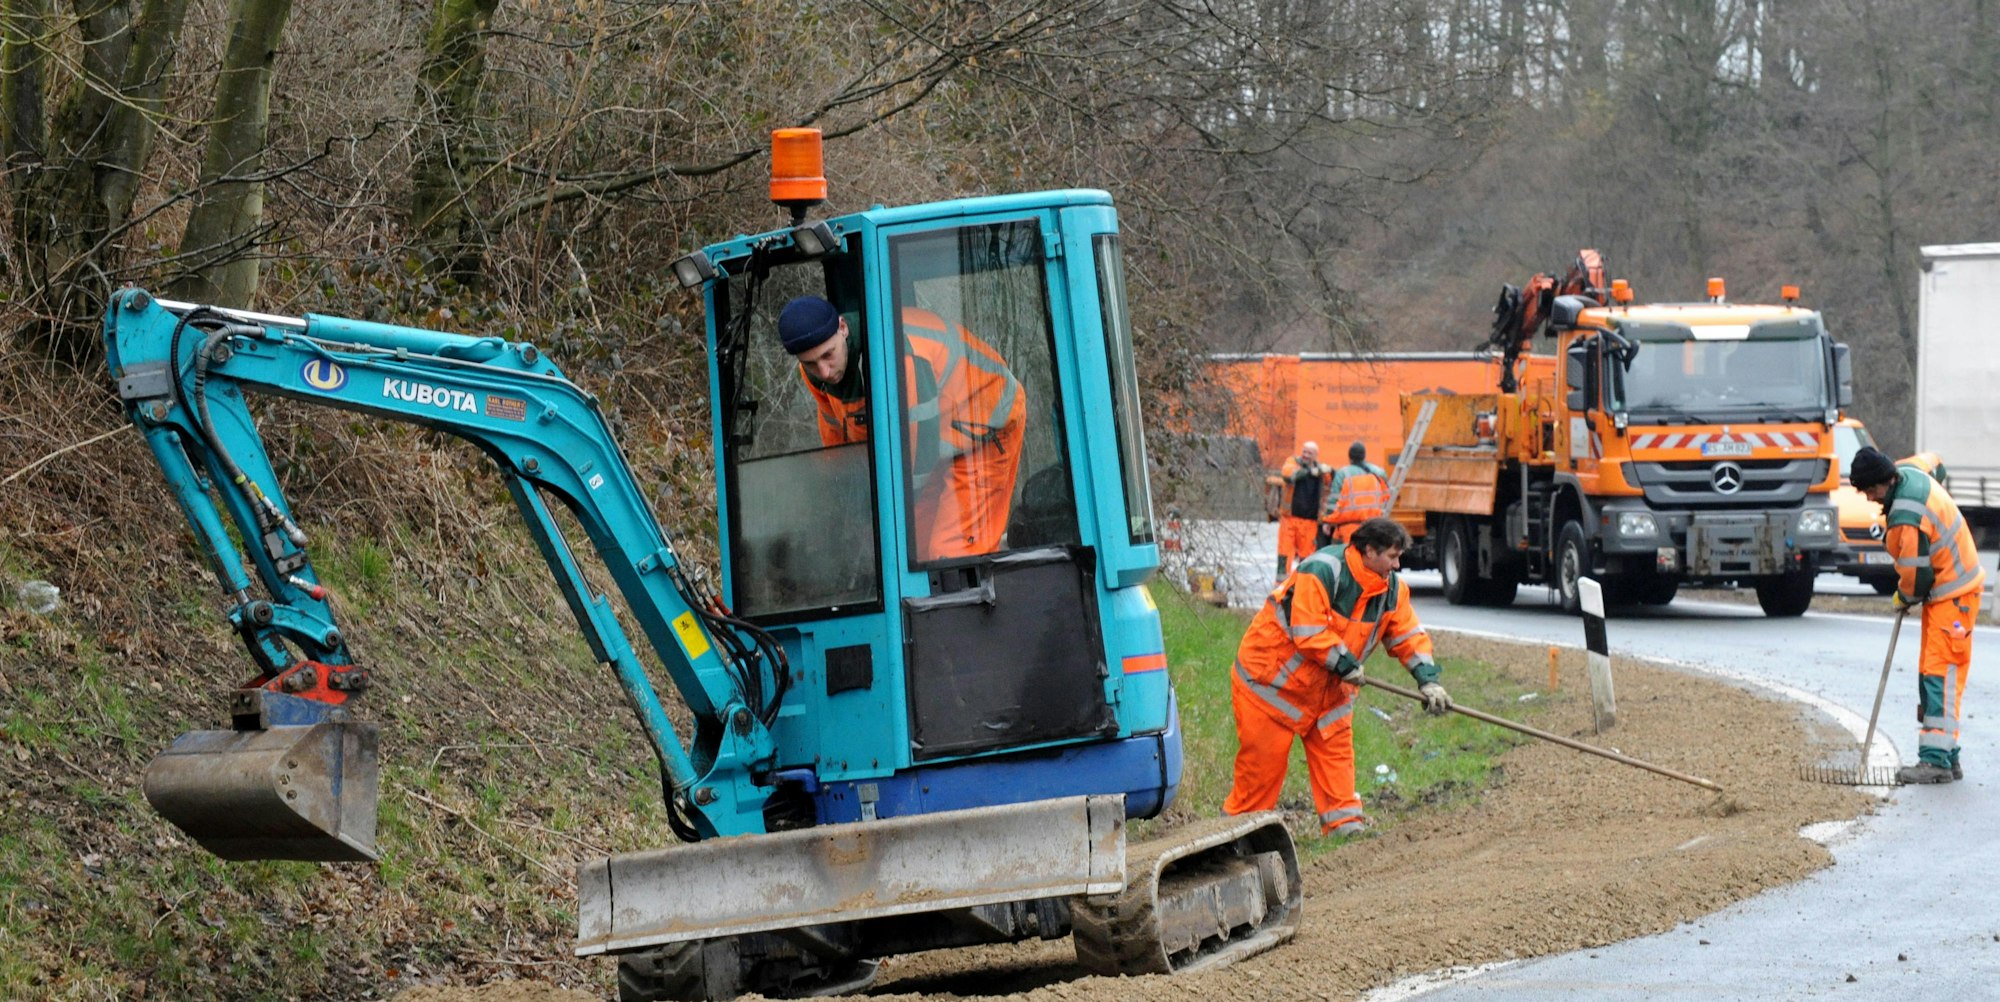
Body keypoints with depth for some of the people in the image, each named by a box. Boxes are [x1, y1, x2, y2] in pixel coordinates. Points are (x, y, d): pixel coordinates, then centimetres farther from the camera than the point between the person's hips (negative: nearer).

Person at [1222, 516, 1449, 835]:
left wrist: (1427, 679, -11)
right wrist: (1345, 664, -23)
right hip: (1272, 676, -7)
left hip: (1329, 687, 7)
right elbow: (1307, 631, -30)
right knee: (1265, 755, -3)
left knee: (1335, 748, 0)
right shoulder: (1320, 572, -27)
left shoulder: (1391, 588, -1)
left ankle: (1344, 822, 2)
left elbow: (1408, 636, 2)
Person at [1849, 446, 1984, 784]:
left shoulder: (1908, 516, -29)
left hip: (1952, 597, -10)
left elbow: (1916, 574, -24)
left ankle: (1937, 760, -19)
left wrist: (1905, 596, 1)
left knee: (1940, 673, -14)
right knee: (1930, 672, 12)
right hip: (1947, 589, 10)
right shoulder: (1910, 474, 1)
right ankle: (1946, 757, 14)